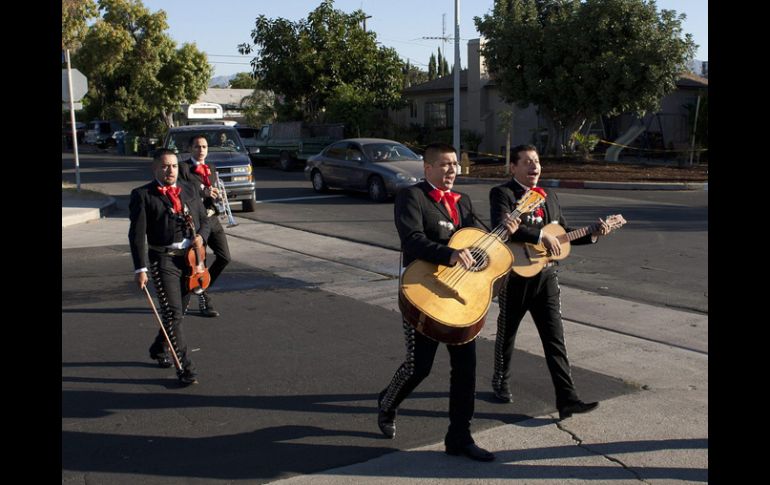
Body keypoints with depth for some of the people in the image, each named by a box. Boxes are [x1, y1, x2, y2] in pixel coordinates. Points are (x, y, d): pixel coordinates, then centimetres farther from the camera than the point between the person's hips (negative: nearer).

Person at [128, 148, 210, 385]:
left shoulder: (189, 190, 13)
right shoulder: (142, 195, -3)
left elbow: (204, 220, 19)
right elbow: (137, 235, -8)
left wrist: (201, 236, -4)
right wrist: (140, 268, -15)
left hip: (191, 258, 5)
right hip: (164, 259, -5)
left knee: (179, 309, 16)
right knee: (173, 313, -8)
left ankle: (158, 348, 40)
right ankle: (184, 367, -3)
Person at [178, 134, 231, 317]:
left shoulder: (211, 168, 16)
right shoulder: (183, 168, -5)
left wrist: (214, 195, -4)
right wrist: (205, 193, -15)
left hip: (212, 219, 6)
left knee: (225, 257, 1)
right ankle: (204, 301, 16)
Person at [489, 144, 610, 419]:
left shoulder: (549, 196, 13)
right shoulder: (502, 193, -8)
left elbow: (563, 232, 19)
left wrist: (592, 235, 4)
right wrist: (541, 235, -27)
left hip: (545, 275, 5)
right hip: (515, 275, -5)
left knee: (555, 339, -1)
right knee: (507, 334, 14)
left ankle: (567, 400, -2)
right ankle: (500, 383, 36)